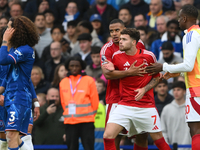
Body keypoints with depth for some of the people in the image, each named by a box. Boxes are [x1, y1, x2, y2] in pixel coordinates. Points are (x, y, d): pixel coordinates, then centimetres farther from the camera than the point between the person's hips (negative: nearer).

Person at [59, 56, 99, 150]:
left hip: (86, 121, -4)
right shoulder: (63, 83, 11)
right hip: (69, 121, 4)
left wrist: (89, 115, 7)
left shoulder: (89, 81, 0)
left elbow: (95, 101, 4)